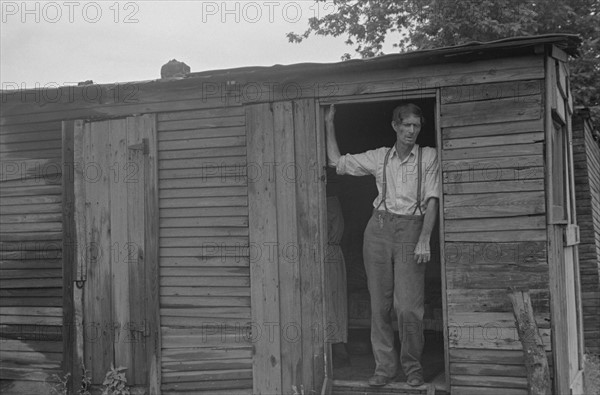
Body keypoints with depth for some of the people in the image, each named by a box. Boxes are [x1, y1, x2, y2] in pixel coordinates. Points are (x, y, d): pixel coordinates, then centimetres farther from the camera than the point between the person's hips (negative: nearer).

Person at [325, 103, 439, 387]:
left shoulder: (428, 156, 4)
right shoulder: (379, 157, 11)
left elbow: (432, 201, -1)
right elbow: (337, 162, 16)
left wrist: (424, 240, -10)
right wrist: (329, 125, 15)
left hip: (411, 230, -2)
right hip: (379, 228, 3)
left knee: (408, 306, -9)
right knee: (379, 304, 3)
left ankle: (413, 367, 10)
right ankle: (385, 366, 13)